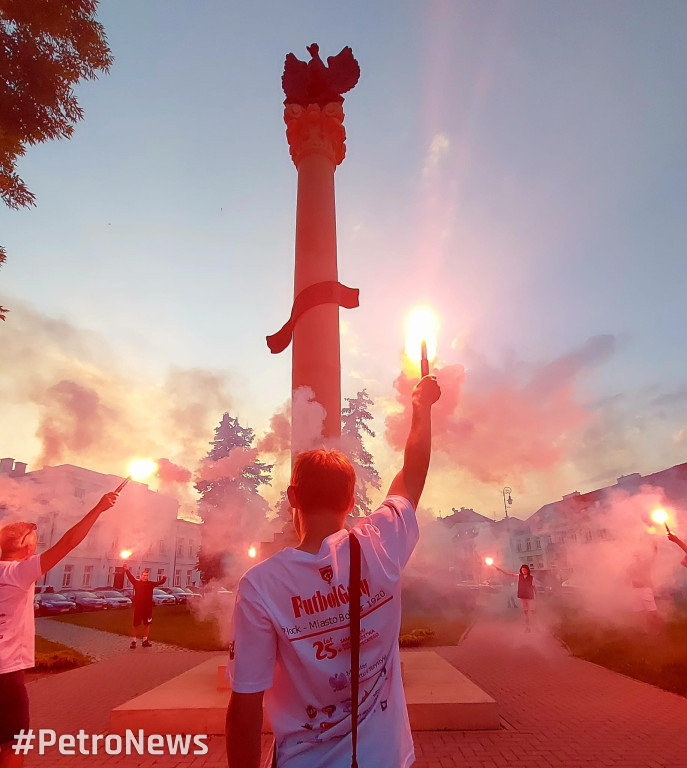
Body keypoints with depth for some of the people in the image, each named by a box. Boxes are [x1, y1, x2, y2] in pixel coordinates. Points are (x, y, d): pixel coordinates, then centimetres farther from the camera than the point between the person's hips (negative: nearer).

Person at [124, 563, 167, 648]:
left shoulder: (150, 584, 6)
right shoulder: (137, 582, -2)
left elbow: (159, 583, 0)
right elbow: (130, 577, -14)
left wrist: (164, 578, -20)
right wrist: (126, 570, -29)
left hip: (148, 607, 3)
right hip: (138, 607, -3)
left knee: (147, 624, 11)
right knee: (136, 624, 2)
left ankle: (145, 641, 23)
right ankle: (133, 641, 12)